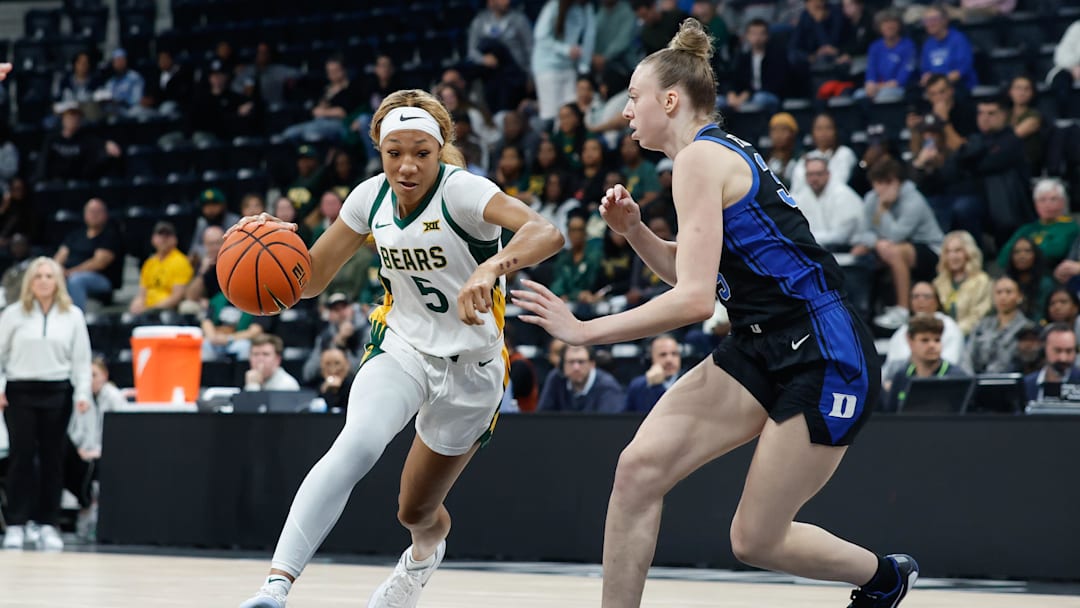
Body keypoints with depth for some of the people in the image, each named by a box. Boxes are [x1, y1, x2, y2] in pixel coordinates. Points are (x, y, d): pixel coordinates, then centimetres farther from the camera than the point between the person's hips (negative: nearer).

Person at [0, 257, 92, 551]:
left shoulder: (72, 316, 7)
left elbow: (81, 358, 6)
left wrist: (83, 393, -3)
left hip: (57, 393, 1)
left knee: (53, 458, 3)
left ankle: (49, 525, 7)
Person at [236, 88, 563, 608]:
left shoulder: (462, 190, -21)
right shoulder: (372, 197, -6)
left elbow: (546, 233, -39)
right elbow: (311, 279, 3)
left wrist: (490, 268, -58)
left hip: (473, 367, -2)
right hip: (401, 347, 2)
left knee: (416, 513, 11)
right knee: (357, 444, -31)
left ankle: (426, 550, 52)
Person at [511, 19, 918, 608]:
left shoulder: (701, 157, -15)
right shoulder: (718, 152, 14)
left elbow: (694, 299, -22)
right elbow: (693, 273, 25)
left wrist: (583, 330, -16)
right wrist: (633, 230, 7)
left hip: (825, 359, -9)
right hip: (761, 348, 9)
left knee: (756, 541, 0)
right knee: (640, 466, -7)